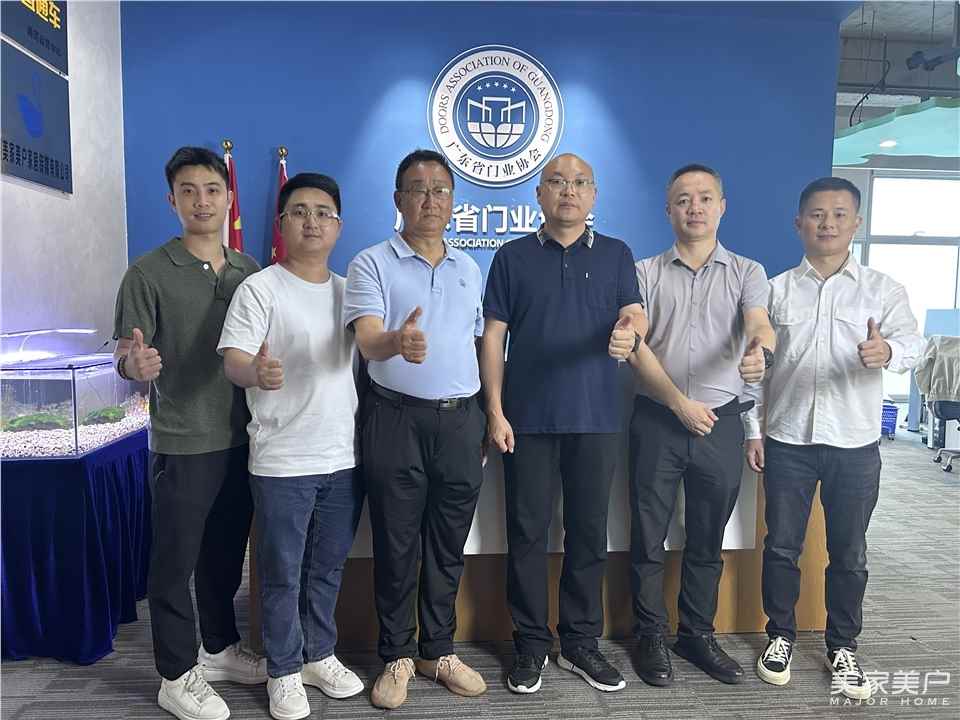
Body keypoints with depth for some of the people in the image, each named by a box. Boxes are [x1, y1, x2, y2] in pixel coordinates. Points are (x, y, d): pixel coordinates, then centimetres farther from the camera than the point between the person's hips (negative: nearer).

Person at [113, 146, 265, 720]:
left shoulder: (250, 271, 7)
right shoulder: (149, 274, -7)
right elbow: (125, 359, -10)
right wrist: (135, 364, -31)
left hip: (241, 440, 5)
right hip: (182, 445, -4)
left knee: (226, 554, 18)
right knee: (175, 561, 7)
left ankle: (220, 649, 37)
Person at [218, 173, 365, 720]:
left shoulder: (350, 291, 10)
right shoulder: (260, 288, -7)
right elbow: (233, 359, -18)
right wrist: (258, 372, -39)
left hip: (345, 456, 5)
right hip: (282, 460, -5)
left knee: (329, 567, 17)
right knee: (283, 573, 8)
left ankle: (319, 655, 37)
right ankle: (284, 671, 28)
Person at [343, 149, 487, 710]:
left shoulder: (469, 268, 13)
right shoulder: (372, 264, -3)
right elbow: (368, 341, -18)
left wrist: (484, 419, 13)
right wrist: (397, 342, -42)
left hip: (461, 420, 4)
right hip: (397, 419, -4)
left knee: (448, 546, 12)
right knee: (397, 546, 6)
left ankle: (439, 651, 29)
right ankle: (397, 656, 24)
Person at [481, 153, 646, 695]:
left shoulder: (616, 254, 9)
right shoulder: (513, 257, 5)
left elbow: (636, 314, -2)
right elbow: (493, 338, 2)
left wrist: (629, 332, -28)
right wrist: (495, 412, -5)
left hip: (597, 418, 2)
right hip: (529, 419, -1)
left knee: (589, 532, 10)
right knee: (527, 532, 6)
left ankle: (582, 641, 26)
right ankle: (532, 644, 21)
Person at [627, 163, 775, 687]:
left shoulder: (747, 272, 7)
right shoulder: (646, 272, 4)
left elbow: (760, 325, -12)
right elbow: (636, 346, -4)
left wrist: (760, 351, -37)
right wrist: (681, 403, -12)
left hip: (721, 423, 1)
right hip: (658, 421, -1)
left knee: (707, 540, 13)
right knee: (648, 536, 6)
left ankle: (698, 634, 30)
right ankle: (651, 635, 23)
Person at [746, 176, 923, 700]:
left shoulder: (882, 289, 3)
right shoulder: (776, 290, 5)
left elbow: (913, 342, -10)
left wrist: (888, 351, -34)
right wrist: (752, 430, 2)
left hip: (855, 444, 0)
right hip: (786, 440, 0)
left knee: (848, 553, 10)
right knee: (781, 546, 9)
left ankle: (842, 646, 29)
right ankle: (780, 636, 27)